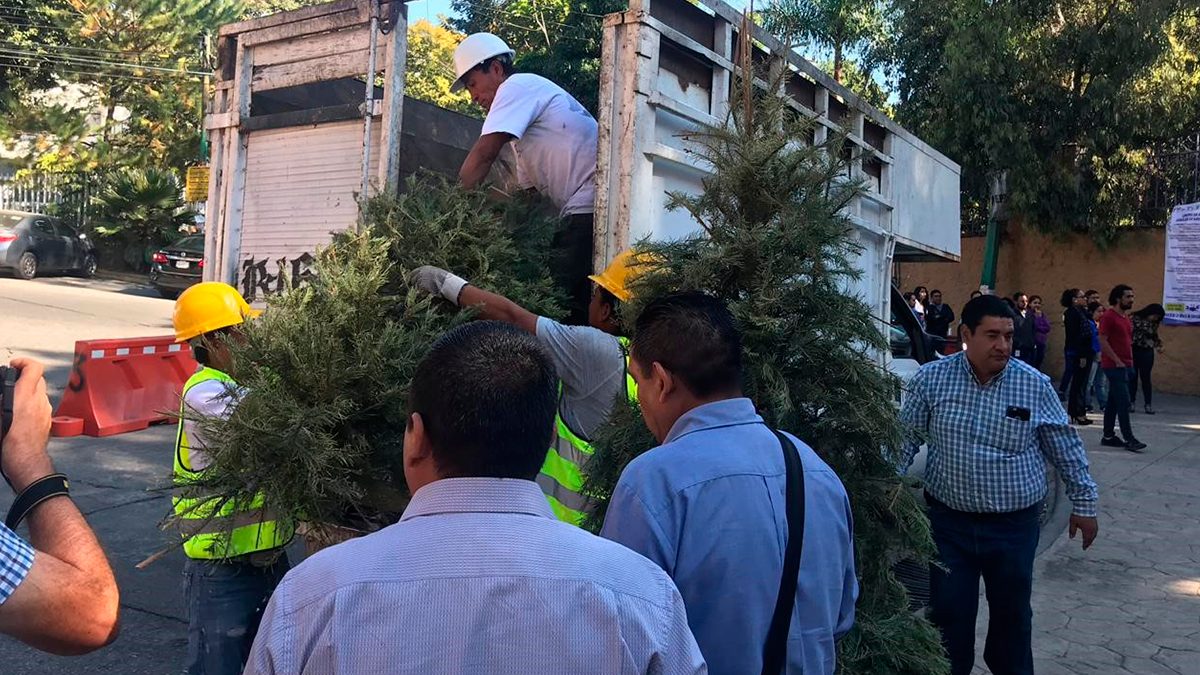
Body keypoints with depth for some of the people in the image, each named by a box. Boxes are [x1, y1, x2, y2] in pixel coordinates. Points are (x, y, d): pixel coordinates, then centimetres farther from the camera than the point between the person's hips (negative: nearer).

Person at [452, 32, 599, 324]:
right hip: (586, 212, 10)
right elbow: (526, 189, 27)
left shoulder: (518, 85, -1)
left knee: (568, 304, -13)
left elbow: (483, 154, -11)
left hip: (591, 204, -10)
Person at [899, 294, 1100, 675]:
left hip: (1015, 525, 1)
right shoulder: (931, 379, -6)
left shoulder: (1034, 385, -4)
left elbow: (1066, 448, 6)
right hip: (948, 522, 0)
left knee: (1012, 615, 16)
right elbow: (905, 440, 1)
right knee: (948, 615, 9)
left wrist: (1083, 503, 9)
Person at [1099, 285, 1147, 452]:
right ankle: (1128, 439, -7)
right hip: (1114, 366, -9)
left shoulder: (1125, 317, 16)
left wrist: (1130, 360, 13)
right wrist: (1117, 361, -17)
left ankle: (1108, 436, 16)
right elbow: (1103, 341, -17)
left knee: (1113, 402, 11)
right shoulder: (1108, 316, -12)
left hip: (1125, 365, 9)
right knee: (1123, 402, -10)